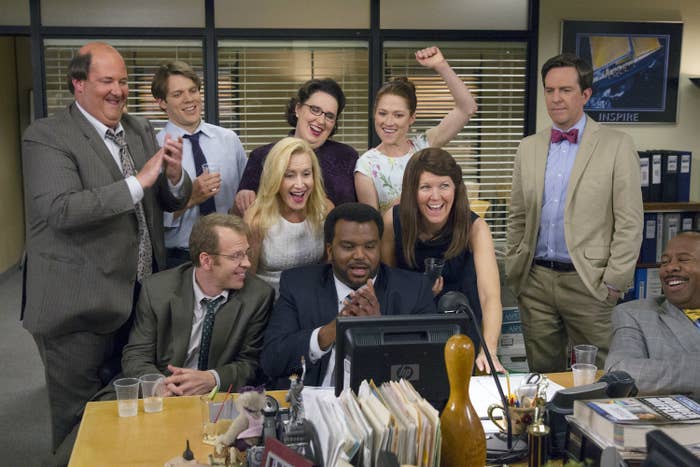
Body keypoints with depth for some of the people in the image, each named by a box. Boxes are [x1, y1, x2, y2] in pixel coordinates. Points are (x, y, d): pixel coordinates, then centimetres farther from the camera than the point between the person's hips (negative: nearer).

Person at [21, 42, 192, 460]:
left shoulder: (141, 130, 10)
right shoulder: (46, 137, -9)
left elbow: (171, 202, 10)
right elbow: (60, 209, -23)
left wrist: (175, 175, -12)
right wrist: (138, 182, -25)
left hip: (142, 296, 6)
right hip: (80, 305, -6)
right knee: (82, 421, 8)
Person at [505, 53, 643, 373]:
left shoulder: (617, 146, -3)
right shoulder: (529, 147, 10)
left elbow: (629, 223, -5)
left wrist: (614, 282, -9)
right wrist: (513, 270, 8)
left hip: (589, 283, -3)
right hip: (536, 280, 4)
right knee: (542, 375, 12)